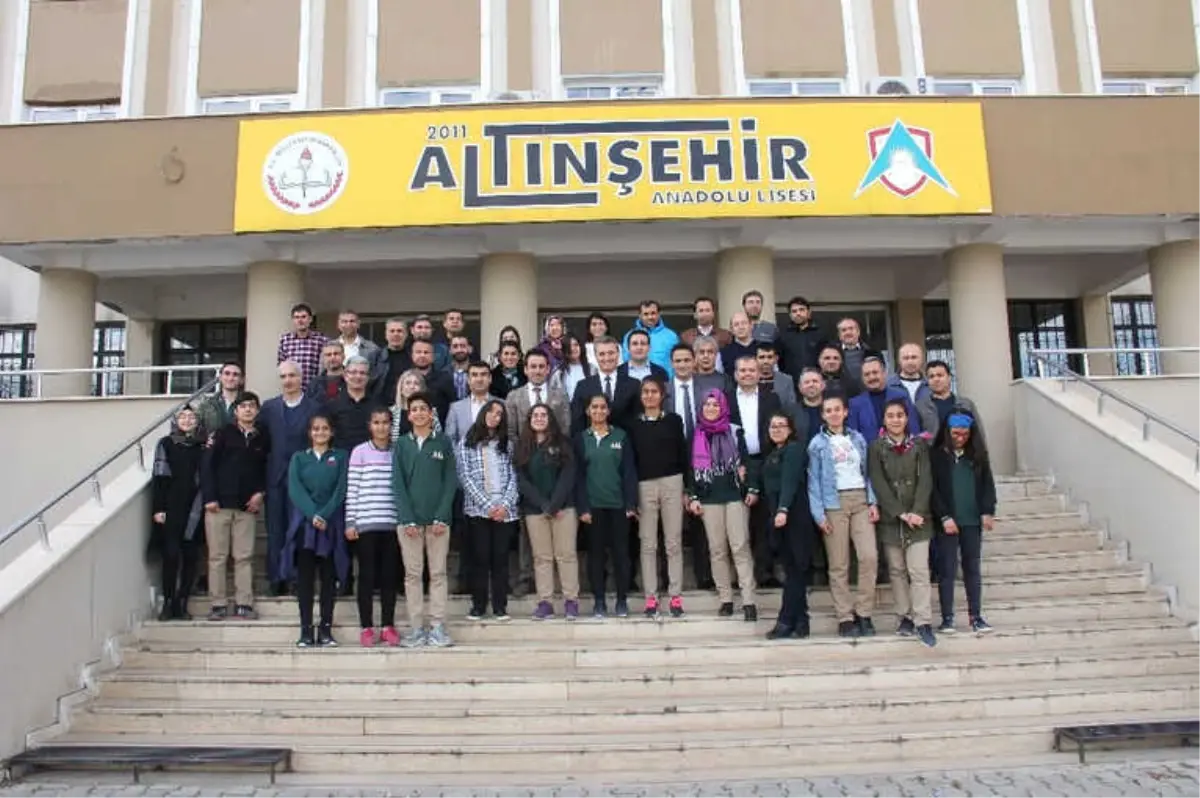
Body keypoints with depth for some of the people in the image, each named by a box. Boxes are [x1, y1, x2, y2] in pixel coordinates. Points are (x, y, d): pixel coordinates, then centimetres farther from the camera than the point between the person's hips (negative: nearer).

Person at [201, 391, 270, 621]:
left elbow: (266, 470, 15)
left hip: (247, 506, 2)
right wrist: (209, 497, -8)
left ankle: (244, 603, 9)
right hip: (219, 503, -2)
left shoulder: (262, 440, 10)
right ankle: (218, 604, 9)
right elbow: (207, 465, -1)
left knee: (244, 557, 2)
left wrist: (260, 492, -1)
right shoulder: (224, 434, 3)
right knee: (217, 556, 2)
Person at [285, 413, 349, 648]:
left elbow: (341, 489, -1)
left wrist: (324, 515, -14)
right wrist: (312, 515, -15)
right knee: (304, 577, -1)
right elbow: (294, 489, -1)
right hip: (304, 523, 1)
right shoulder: (299, 458, 12)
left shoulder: (340, 457, 10)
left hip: (331, 524, -1)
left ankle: (326, 629, 5)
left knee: (329, 577, 1)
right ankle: (306, 630, 2)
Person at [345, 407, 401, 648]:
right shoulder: (359, 452, 3)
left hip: (392, 523, 2)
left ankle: (388, 626, 14)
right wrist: (350, 522, -3)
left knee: (389, 575, 6)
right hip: (365, 523, -2)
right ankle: (367, 628, 10)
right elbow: (351, 489, 1)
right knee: (367, 575, 3)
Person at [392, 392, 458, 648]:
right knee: (412, 574, 3)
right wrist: (408, 519, -9)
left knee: (438, 573, 2)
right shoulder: (401, 444, 6)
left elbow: (450, 481, 1)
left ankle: (438, 626, 7)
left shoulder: (443, 442, 5)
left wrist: (442, 517, -9)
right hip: (409, 519, 1)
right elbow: (397, 484, 2)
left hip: (438, 519, 0)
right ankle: (416, 627, 9)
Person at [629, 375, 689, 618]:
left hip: (672, 483, 0)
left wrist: (687, 488, 1)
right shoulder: (634, 425, 6)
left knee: (673, 542, 2)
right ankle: (651, 597, 8)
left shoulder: (674, 420, 5)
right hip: (644, 486, 1)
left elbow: (683, 455, 6)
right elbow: (631, 460, 6)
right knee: (648, 544, 3)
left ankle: (675, 596, 7)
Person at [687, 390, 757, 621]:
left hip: (735, 496, -2)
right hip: (709, 499, 2)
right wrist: (693, 497, 2)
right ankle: (726, 599, 10)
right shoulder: (696, 435, 9)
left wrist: (751, 488, -6)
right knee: (717, 550, 3)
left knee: (740, 547, -7)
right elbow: (692, 468, 10)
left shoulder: (734, 432, 5)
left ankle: (749, 601, -7)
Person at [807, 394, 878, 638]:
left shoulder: (858, 439, 14)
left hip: (860, 501, 3)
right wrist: (819, 514, -9)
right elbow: (814, 481, -1)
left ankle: (863, 613, 2)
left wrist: (873, 502, 1)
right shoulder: (817, 443, 4)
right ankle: (845, 618, 5)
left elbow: (867, 472, 13)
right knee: (838, 565, -1)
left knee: (869, 556, -10)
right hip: (834, 504, -2)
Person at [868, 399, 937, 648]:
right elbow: (878, 484, -6)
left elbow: (925, 481, -2)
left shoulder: (919, 445, 6)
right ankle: (906, 618, 13)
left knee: (919, 570, -7)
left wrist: (916, 512, -14)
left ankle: (923, 623, -7)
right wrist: (901, 513, -13)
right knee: (897, 570, 5)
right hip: (890, 518, 0)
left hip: (918, 517, 0)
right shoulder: (876, 448, 2)